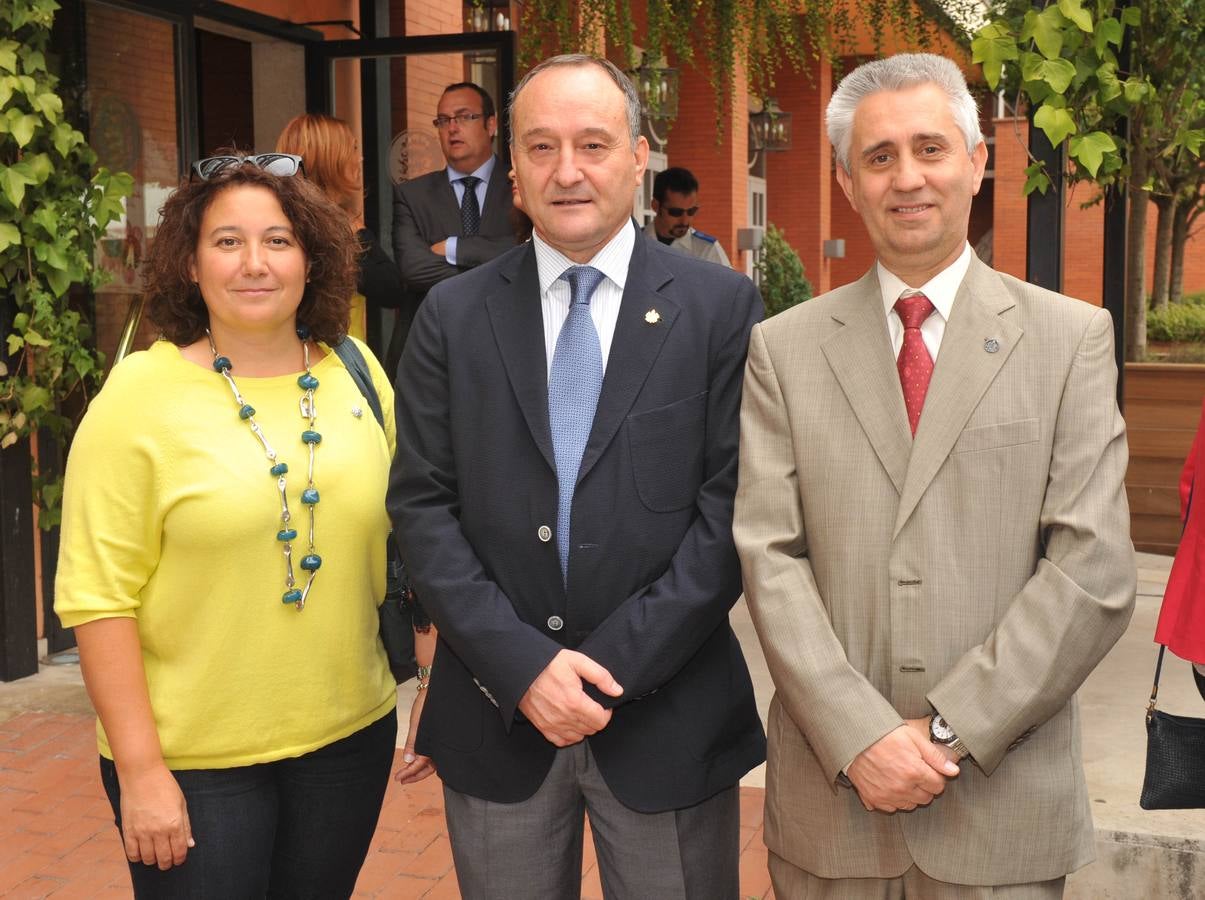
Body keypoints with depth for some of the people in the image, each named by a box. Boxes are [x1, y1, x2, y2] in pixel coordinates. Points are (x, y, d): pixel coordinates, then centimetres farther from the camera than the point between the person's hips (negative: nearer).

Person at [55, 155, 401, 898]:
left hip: (351, 738, 4)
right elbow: (99, 597, -11)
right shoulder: (140, 395, -10)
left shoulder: (357, 375, 1)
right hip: (192, 763, -4)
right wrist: (140, 769, -13)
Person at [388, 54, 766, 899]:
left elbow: (733, 505, -7)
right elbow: (422, 505, -1)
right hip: (498, 711, 2)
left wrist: (617, 663, -13)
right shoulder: (454, 315, 2)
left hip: (668, 716, -1)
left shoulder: (722, 306, -3)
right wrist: (521, 665, -11)